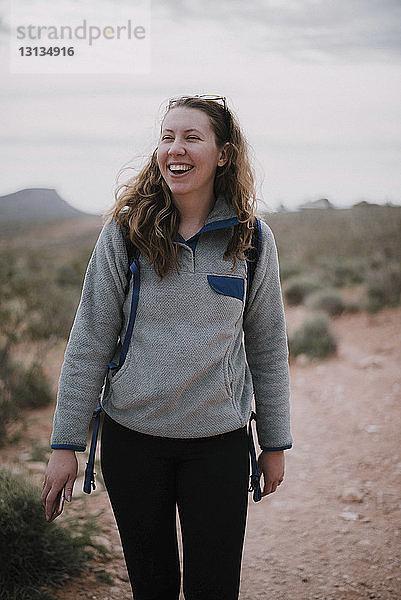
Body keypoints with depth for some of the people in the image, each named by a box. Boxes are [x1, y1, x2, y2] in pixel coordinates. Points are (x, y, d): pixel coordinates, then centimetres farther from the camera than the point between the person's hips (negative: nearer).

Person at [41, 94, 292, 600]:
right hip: (132, 438, 0)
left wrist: (275, 444, 9)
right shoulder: (126, 232, -4)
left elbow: (268, 346, 6)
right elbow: (89, 341, -2)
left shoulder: (252, 238, -2)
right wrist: (65, 443, -3)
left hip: (220, 442, 0)